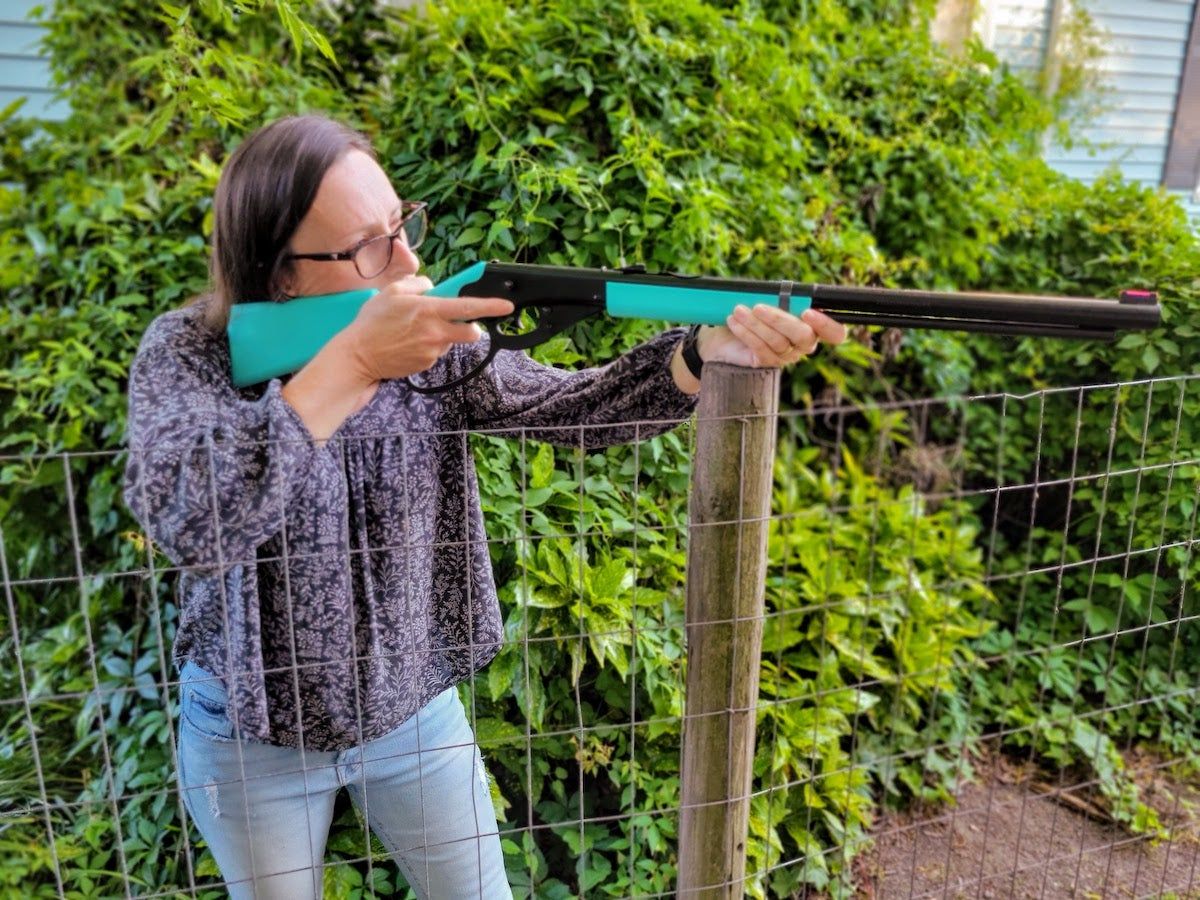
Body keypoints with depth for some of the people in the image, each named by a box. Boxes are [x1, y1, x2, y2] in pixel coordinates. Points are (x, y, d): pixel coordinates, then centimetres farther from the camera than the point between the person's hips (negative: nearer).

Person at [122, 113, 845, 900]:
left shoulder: (430, 340, -12)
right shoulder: (187, 352, -20)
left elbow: (577, 407, -17)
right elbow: (189, 523, -37)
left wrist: (719, 348, -34)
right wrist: (354, 359, -41)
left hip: (417, 712, 2)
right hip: (251, 738, -1)